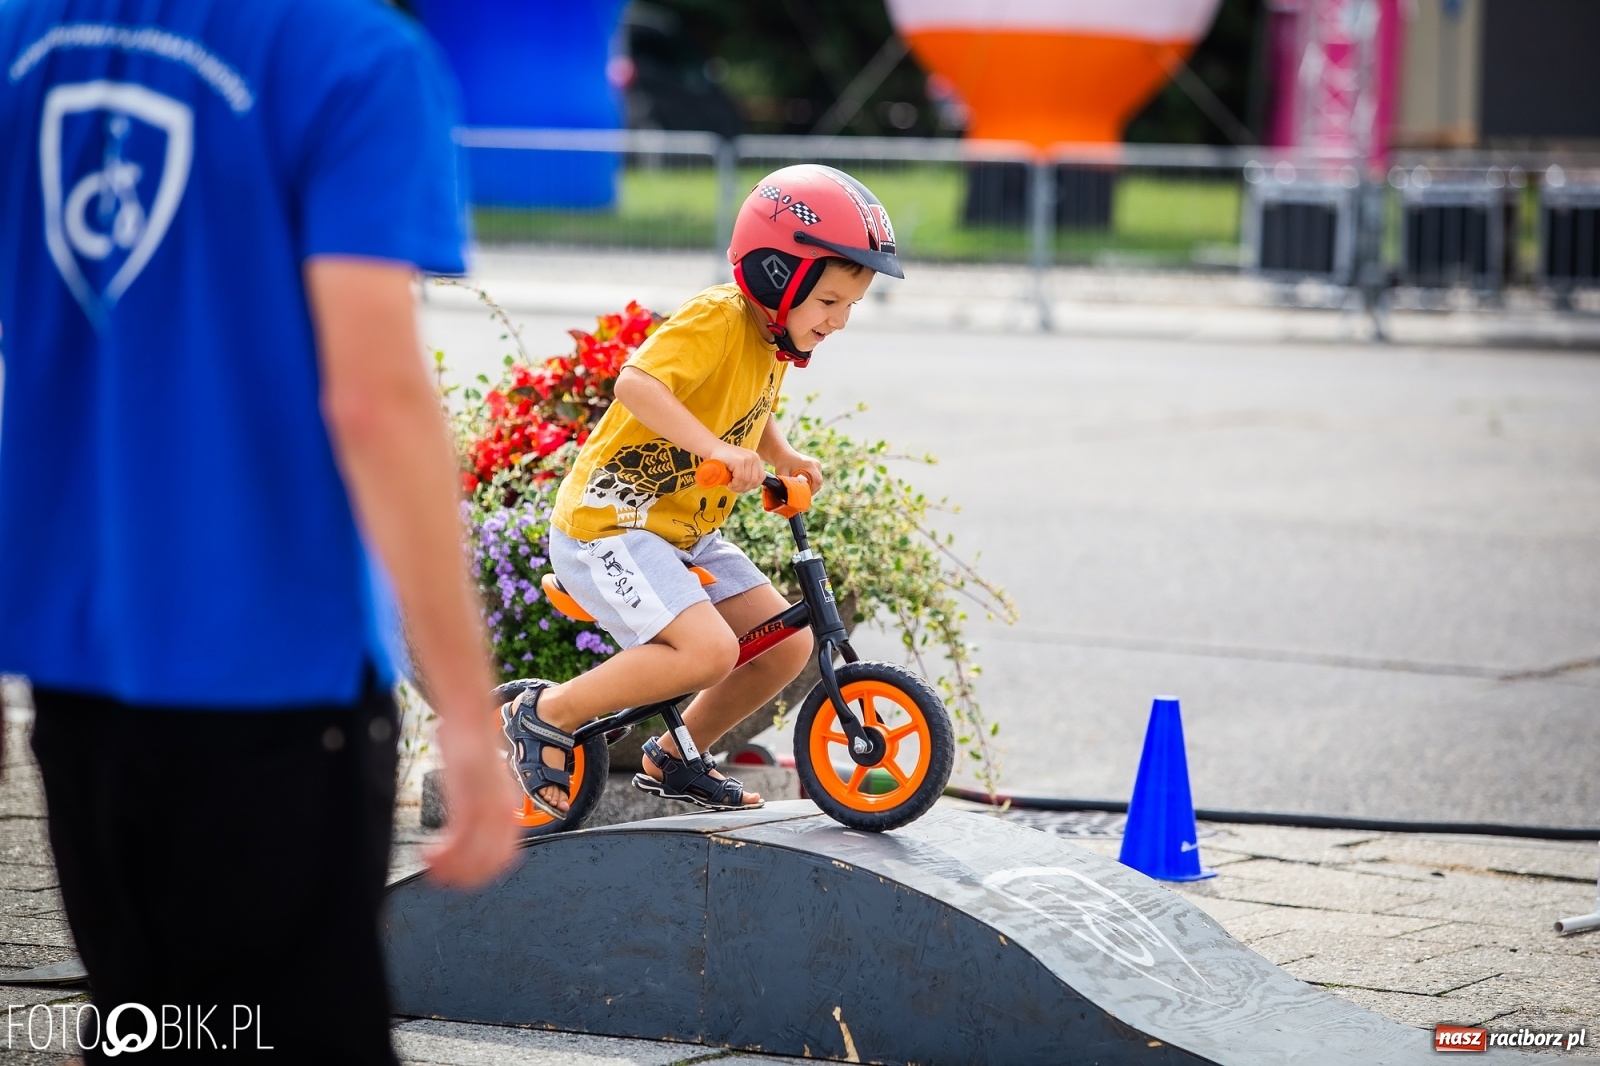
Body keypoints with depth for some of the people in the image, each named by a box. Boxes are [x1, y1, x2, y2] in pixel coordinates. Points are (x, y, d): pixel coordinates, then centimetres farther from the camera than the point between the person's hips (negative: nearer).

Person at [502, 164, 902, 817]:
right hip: (608, 524, -10)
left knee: (787, 644, 3)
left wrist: (783, 458, 9)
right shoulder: (718, 320, -20)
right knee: (708, 650, -27)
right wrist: (714, 447, -44)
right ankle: (544, 715, -9)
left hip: (684, 532, 10)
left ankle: (674, 758, 22)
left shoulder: (775, 338, 8)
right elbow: (637, 383, -35)